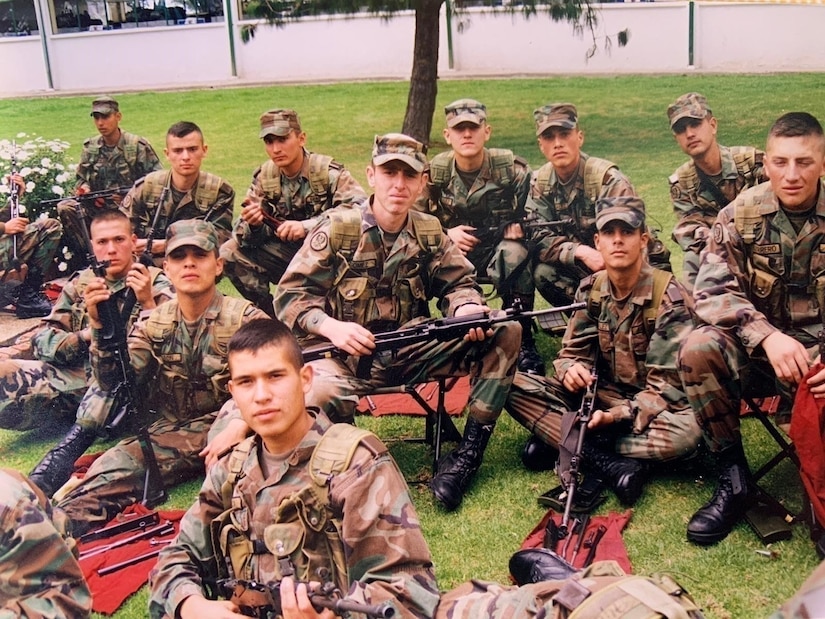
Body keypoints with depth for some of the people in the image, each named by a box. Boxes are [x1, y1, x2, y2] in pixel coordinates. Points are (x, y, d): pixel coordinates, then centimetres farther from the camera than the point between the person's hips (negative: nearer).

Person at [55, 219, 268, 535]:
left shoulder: (244, 319, -4)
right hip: (167, 433, 3)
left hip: (225, 431, -3)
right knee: (110, 471, -24)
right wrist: (100, 325, -15)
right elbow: (112, 382, 0)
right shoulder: (153, 324, 8)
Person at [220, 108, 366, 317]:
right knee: (229, 252, -13)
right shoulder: (264, 177, -1)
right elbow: (244, 235, -1)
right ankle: (273, 316, -2)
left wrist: (306, 226, -36)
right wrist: (253, 225, -27)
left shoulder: (329, 172, -15)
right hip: (287, 252, 4)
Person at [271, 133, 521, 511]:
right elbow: (290, 294, -6)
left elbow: (458, 283, 9)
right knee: (318, 396, -40)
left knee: (505, 332, -12)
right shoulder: (337, 229, -4)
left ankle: (468, 453, -10)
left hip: (411, 353, 4)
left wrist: (467, 310, -16)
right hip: (347, 356, -4)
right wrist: (331, 326, -25)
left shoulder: (429, 232, 7)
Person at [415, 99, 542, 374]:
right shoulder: (435, 172, -4)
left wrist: (519, 226, -22)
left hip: (499, 246, -1)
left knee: (515, 254, -36)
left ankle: (523, 344, -22)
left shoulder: (512, 168, -7)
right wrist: (446, 233, -17)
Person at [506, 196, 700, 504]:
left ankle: (557, 437, -26)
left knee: (686, 432, -39)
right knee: (513, 385, -16)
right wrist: (571, 370, -24)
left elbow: (667, 385, -19)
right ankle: (605, 461, -27)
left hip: (648, 406, -4)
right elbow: (572, 351, 2)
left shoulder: (670, 298, -16)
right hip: (600, 395, 4)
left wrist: (617, 416, -33)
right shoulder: (590, 289, -2)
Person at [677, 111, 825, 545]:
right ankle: (733, 479, -13)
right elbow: (712, 290, -12)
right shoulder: (742, 214, -4)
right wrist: (768, 336, -30)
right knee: (698, 349, -29)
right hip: (758, 345, 2)